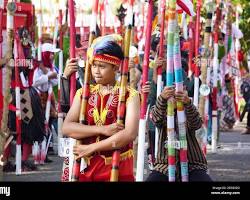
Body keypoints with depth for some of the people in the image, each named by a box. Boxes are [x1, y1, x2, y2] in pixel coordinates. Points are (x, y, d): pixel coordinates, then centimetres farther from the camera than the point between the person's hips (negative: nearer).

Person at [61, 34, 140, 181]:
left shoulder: (129, 95, -4)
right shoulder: (83, 93, 7)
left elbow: (130, 134, -17)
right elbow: (67, 128, -5)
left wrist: (91, 148, -16)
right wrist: (103, 129, -16)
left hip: (117, 169, -3)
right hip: (84, 167, 3)